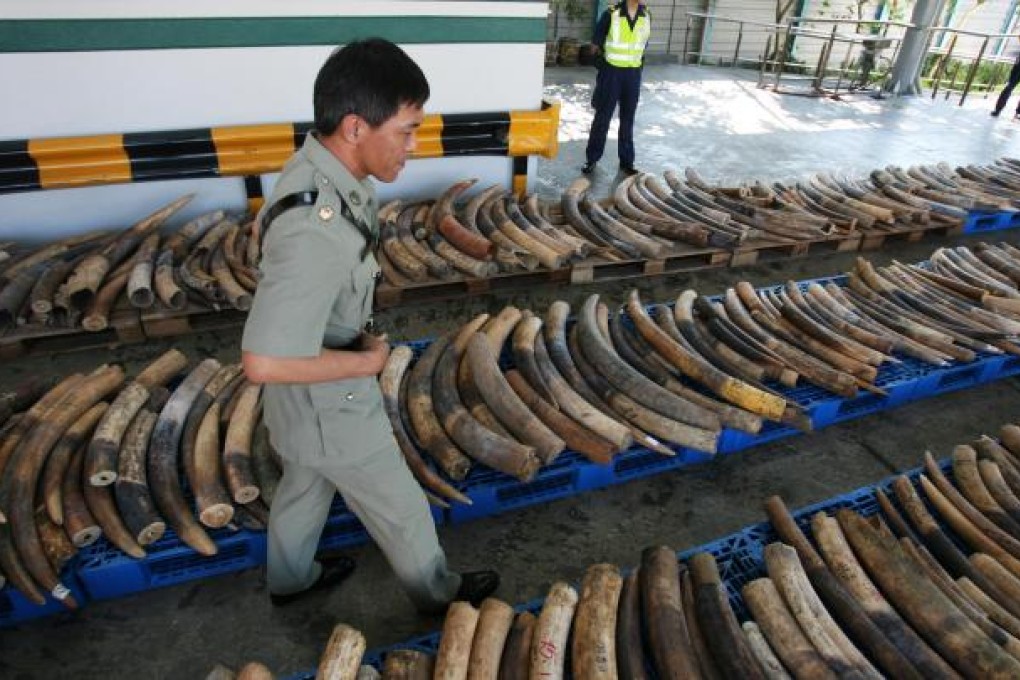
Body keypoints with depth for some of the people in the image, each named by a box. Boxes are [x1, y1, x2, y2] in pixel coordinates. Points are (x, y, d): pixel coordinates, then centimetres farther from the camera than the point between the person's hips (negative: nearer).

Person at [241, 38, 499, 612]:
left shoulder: (319, 170, -7)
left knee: (306, 486, 30)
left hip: (309, 398, 9)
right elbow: (264, 362, -37)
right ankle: (439, 593, 43)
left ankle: (290, 577, 57)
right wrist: (367, 361, -24)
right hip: (330, 406, -8)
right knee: (400, 507, 15)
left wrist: (361, 341, 5)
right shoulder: (316, 231, -37)